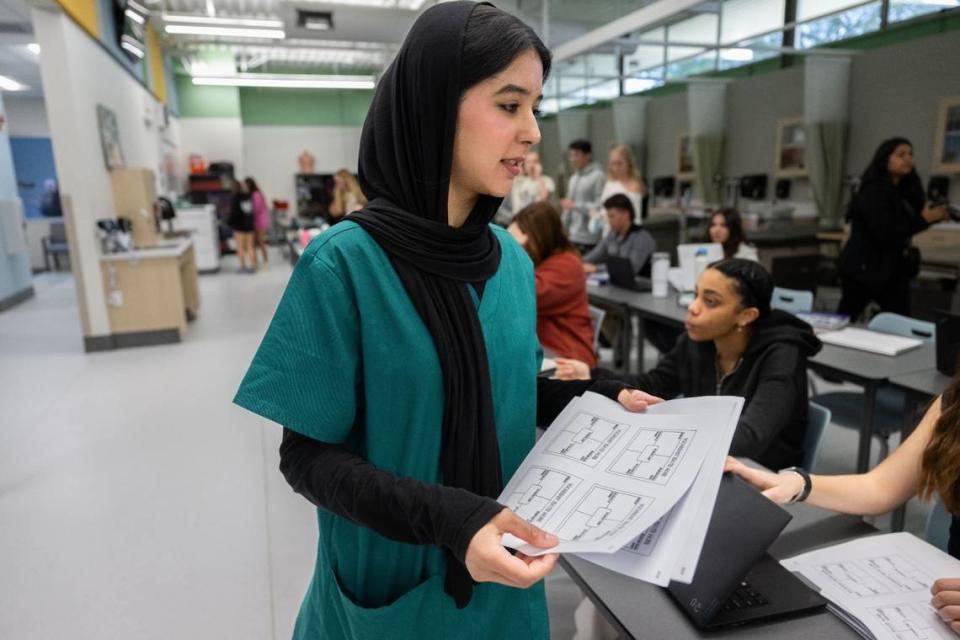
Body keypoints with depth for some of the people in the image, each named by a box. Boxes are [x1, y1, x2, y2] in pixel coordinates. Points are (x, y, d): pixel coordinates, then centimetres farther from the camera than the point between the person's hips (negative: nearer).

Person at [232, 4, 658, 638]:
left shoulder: (512, 259, -4)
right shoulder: (345, 262, -22)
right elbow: (309, 455, -18)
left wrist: (601, 398, -8)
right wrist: (446, 517, -31)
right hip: (394, 585, -5)